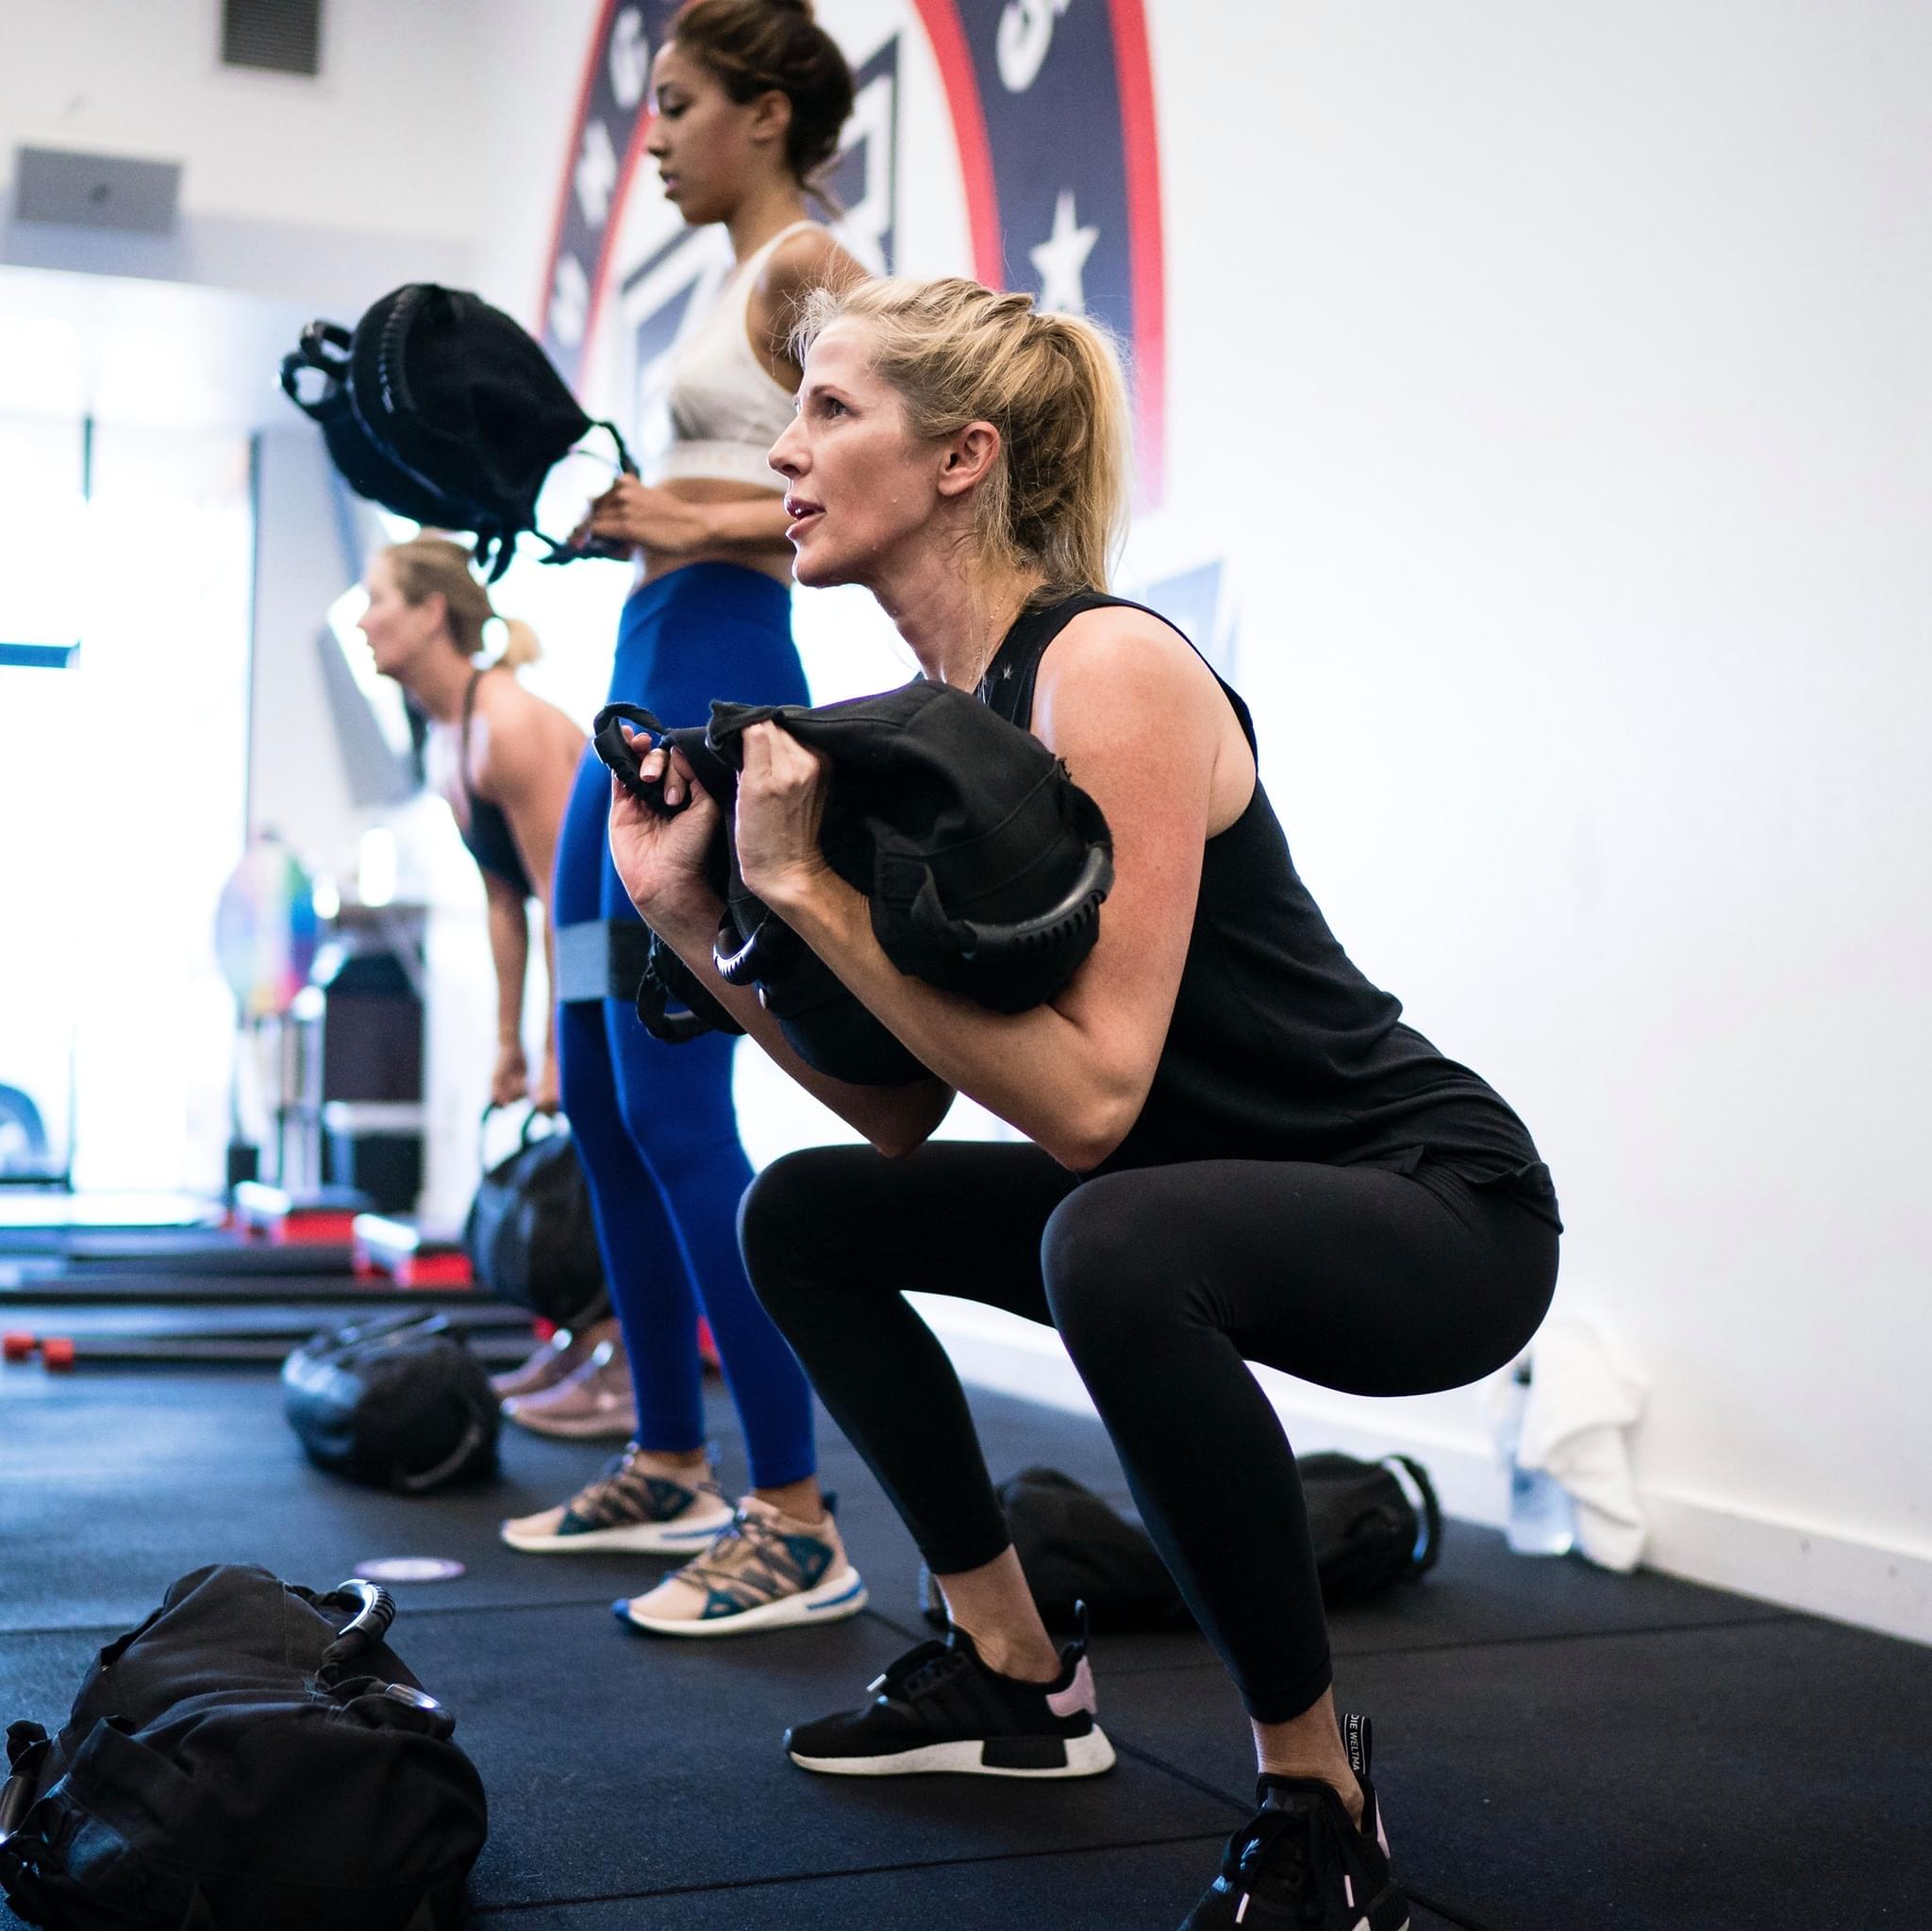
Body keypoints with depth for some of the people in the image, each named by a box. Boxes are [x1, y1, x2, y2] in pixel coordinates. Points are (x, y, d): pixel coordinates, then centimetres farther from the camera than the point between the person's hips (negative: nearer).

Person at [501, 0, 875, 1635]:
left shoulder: (806, 266, -5)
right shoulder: (743, 282, 22)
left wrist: (700, 519, -19)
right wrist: (611, 509, 13)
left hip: (719, 689, -10)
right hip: (654, 684, 10)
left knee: (672, 1101, -12)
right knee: (600, 1091, 12)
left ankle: (798, 1527, -6)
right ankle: (669, 1468, 23)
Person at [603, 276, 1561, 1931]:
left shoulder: (1106, 673, -23)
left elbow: (1090, 1094, -30)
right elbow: (902, 1109, 2)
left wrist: (811, 887, -27)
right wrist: (693, 916, -6)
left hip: (1437, 1203, -9)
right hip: (1208, 1201, 9)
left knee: (1113, 1245, -38)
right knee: (803, 1213, 12)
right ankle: (1017, 1677, 21)